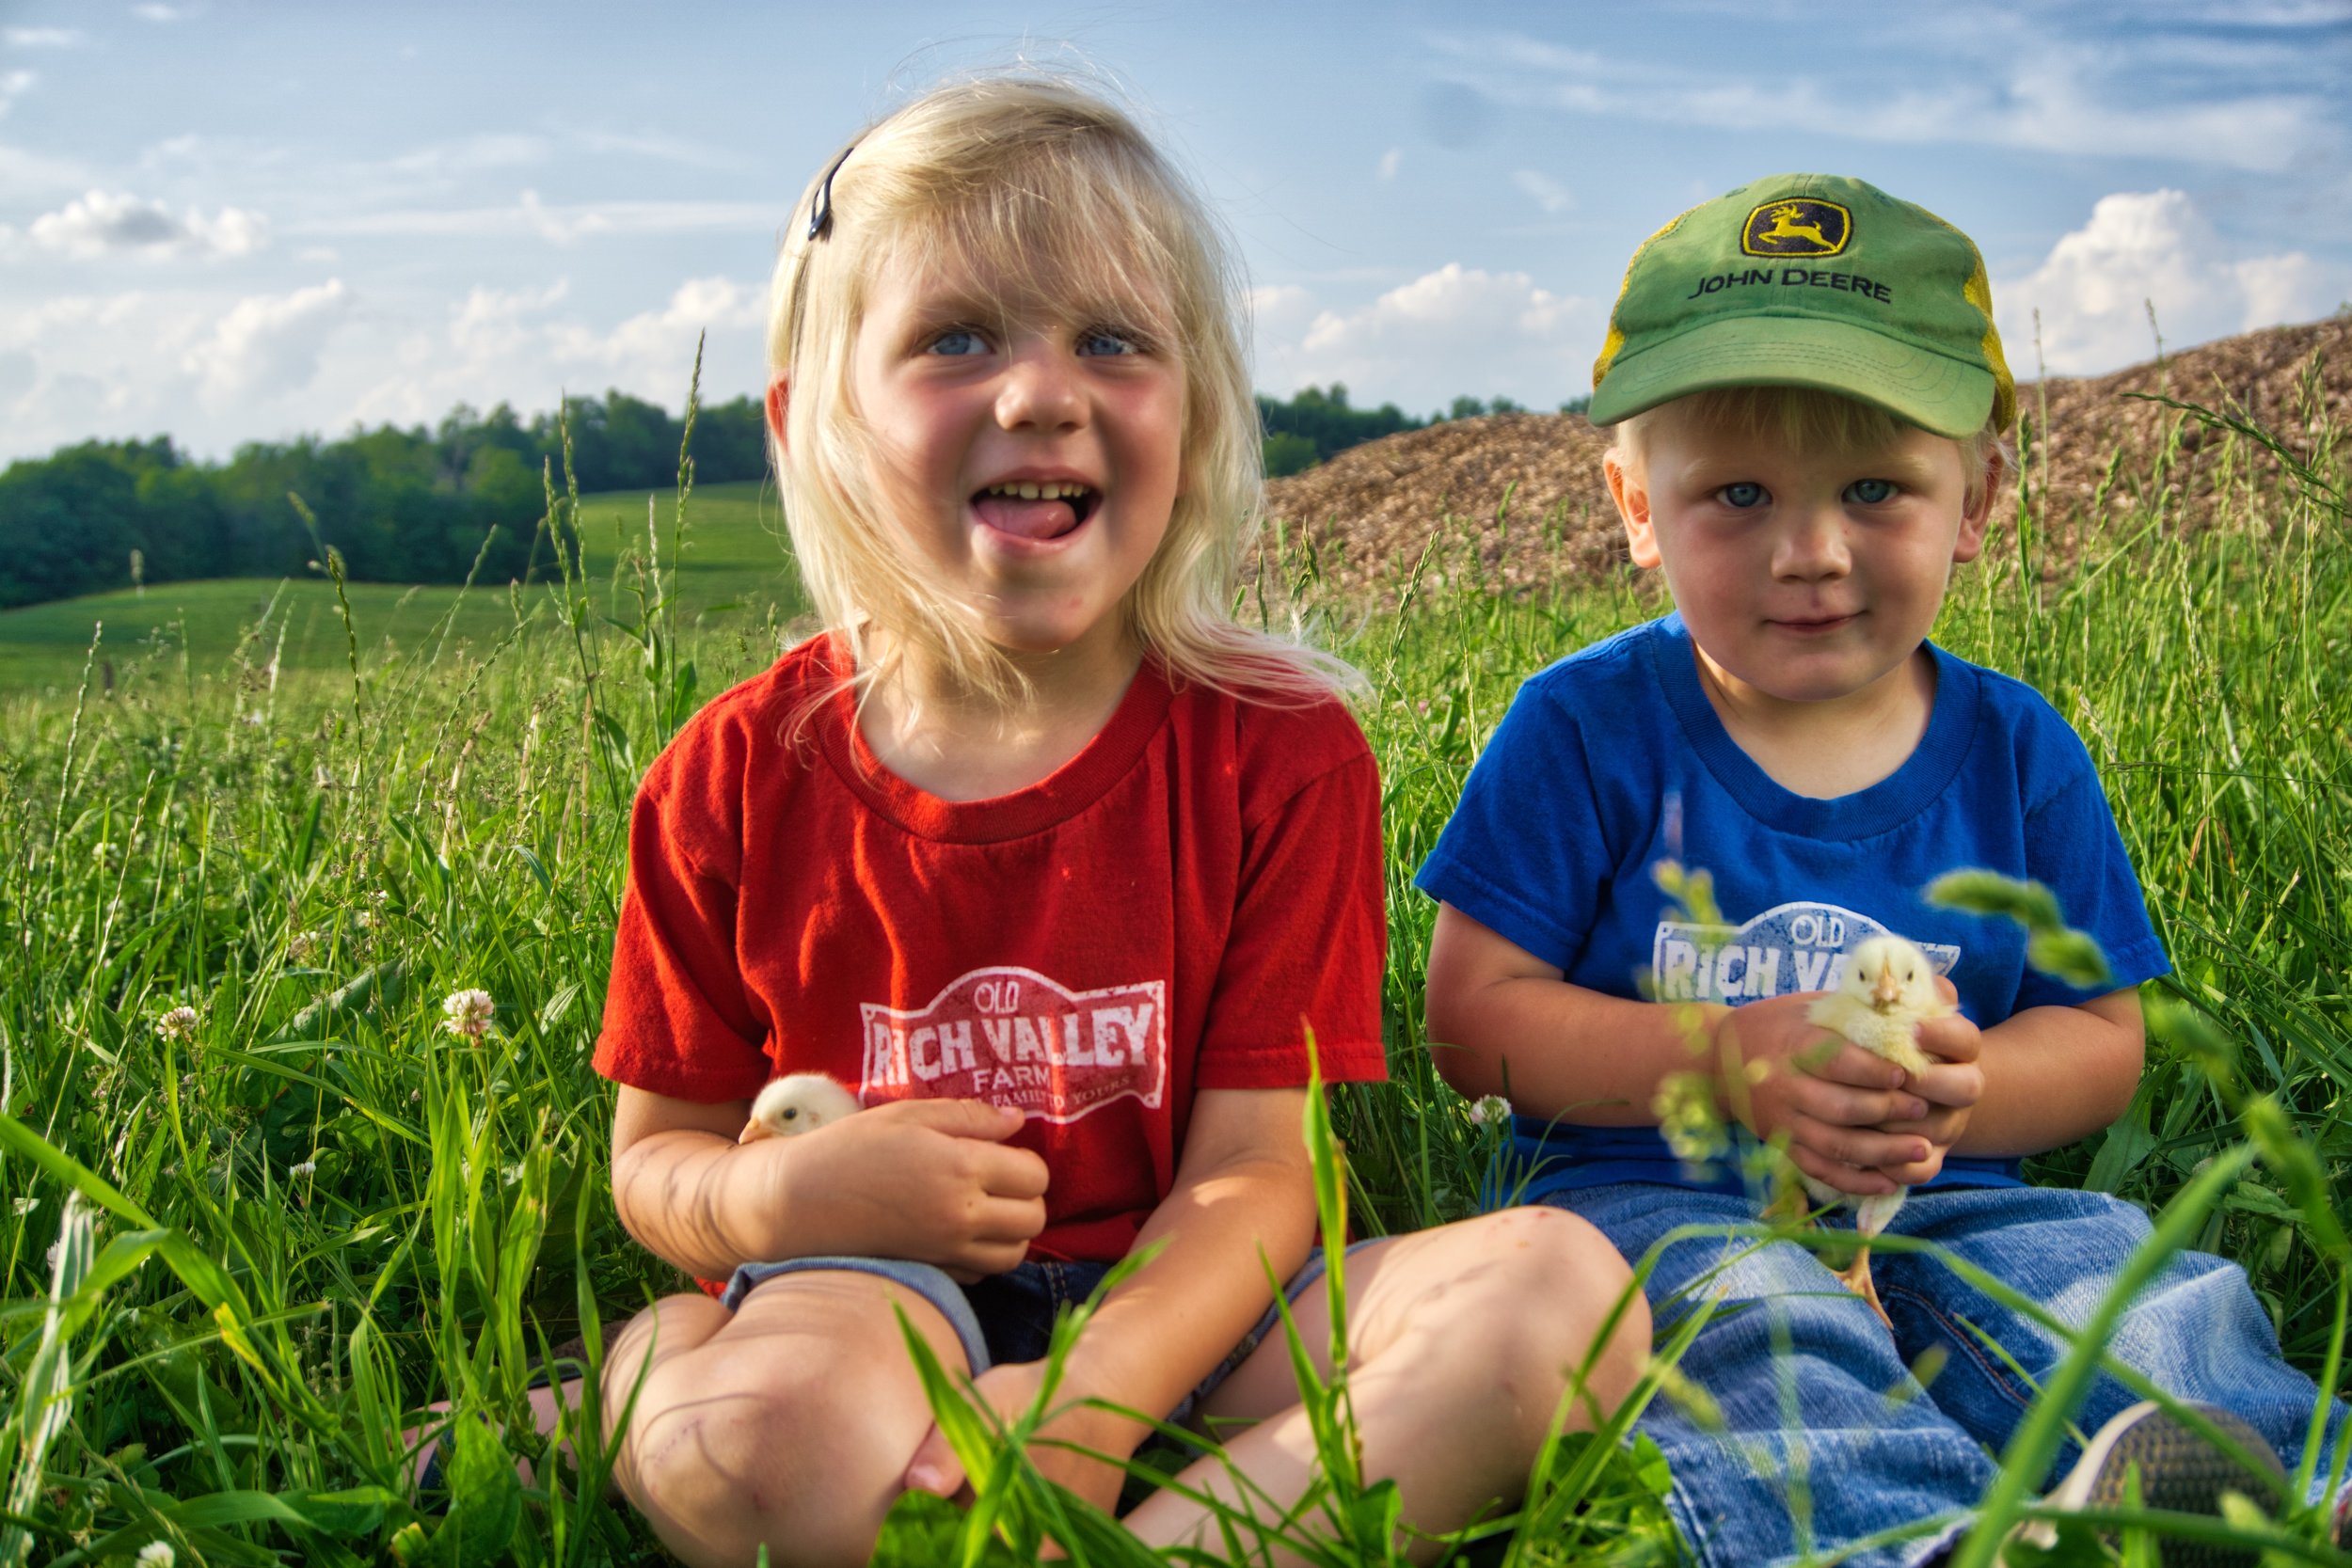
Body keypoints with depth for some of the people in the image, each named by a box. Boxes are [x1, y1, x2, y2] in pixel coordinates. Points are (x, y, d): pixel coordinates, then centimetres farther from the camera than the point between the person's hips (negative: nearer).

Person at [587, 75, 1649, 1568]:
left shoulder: (1280, 749, -4)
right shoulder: (741, 777, -1)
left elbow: (1253, 1171, -8)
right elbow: (654, 1160, 8)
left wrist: (1100, 1390, -28)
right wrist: (776, 1198, -17)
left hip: (1178, 1317, 4)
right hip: (879, 1300, -3)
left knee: (1565, 1286, -26)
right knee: (786, 1417, -40)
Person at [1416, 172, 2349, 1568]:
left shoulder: (2017, 753, 5)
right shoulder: (1586, 730, -5)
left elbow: (2105, 1039, 9)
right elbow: (1479, 1015, -7)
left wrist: (1964, 1089, -15)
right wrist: (1733, 1063, -20)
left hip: (1939, 1207, 4)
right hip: (1652, 1197, -3)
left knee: (2147, 1299, -25)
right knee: (1756, 1326, -36)